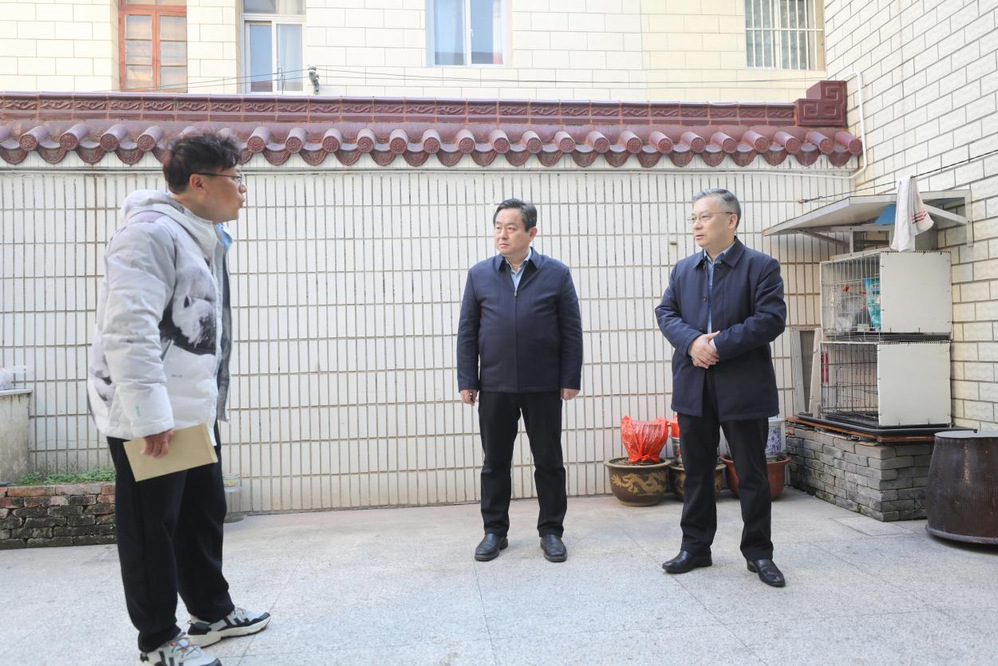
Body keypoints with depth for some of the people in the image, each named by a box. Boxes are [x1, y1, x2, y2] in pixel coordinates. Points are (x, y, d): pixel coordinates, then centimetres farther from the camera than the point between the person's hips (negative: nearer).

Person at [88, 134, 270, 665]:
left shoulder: (203, 236, 14)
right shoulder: (150, 232, -18)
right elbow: (128, 329, -26)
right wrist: (149, 414, -27)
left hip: (195, 409, 10)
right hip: (149, 416, -10)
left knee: (204, 513, 18)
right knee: (152, 526, 4)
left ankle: (212, 612, 34)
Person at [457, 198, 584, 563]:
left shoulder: (556, 273, 1)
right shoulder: (479, 274, 5)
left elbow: (572, 331, 1)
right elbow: (467, 332, 6)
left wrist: (570, 380, -4)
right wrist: (467, 381, 1)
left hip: (544, 386, -1)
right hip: (495, 386, 1)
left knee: (549, 461, 8)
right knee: (495, 462, 10)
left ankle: (551, 530, 22)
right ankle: (494, 530, 24)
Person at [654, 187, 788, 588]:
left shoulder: (761, 266, -2)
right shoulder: (683, 270, 13)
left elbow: (771, 318, -13)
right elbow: (666, 313, 6)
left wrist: (719, 346, -18)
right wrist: (691, 341, -14)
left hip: (743, 389, -4)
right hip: (693, 387, 4)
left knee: (752, 475, 6)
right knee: (696, 472, 12)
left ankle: (758, 552, 21)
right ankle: (695, 547, 25)